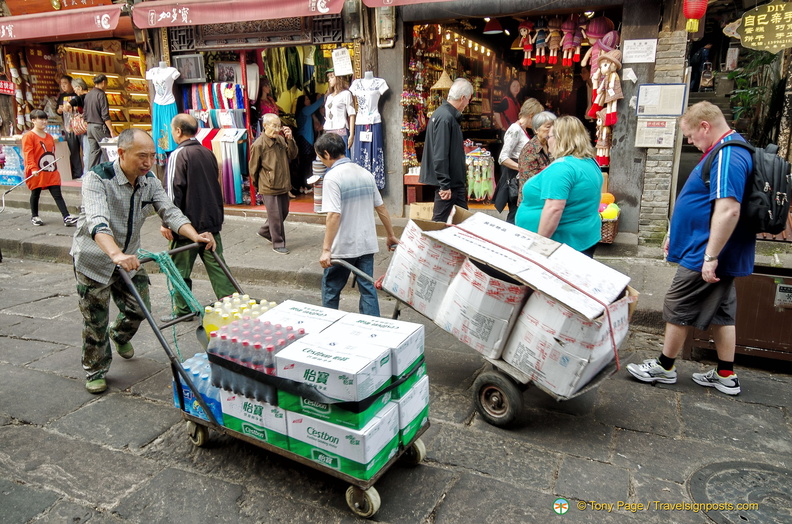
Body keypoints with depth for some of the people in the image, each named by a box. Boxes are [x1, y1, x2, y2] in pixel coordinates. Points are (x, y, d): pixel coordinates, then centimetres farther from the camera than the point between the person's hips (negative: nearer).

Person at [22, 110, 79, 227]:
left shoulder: (49, 137, 13)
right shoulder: (28, 136, -7)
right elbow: (28, 154, -14)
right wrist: (33, 168, -23)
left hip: (51, 172, 5)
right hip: (36, 172, -5)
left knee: (58, 195, -2)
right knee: (35, 194, 9)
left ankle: (67, 218, -9)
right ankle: (34, 217, 25)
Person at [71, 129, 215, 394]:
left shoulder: (149, 181, -6)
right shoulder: (97, 178, -26)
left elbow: (170, 211, -14)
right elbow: (97, 221, -40)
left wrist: (195, 236, -33)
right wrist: (116, 255, -58)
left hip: (129, 258, 6)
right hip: (95, 259, -5)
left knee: (138, 309, 12)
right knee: (96, 321, 5)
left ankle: (120, 336, 47)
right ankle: (95, 372, 26)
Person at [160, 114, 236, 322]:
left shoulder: (178, 155, -13)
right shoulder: (208, 153, 9)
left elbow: (173, 192, -17)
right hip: (211, 221, 6)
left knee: (180, 269, 7)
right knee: (216, 265, 9)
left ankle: (183, 310, 16)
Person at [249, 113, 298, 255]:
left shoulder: (281, 139, 2)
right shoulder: (258, 145, -15)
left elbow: (292, 155, 2)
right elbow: (253, 168, -6)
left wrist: (290, 139, -12)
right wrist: (259, 185, 6)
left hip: (283, 185, 7)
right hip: (269, 188, -7)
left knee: (283, 212, 19)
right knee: (276, 217, 1)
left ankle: (265, 231, 41)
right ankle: (278, 244, 16)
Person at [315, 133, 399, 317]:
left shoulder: (332, 177, -14)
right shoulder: (365, 173, 6)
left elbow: (334, 215, -23)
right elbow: (381, 207, 11)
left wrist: (326, 249, -22)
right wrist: (391, 236, 20)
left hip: (343, 246, -6)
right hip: (367, 244, 6)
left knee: (330, 288, 13)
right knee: (368, 288, 12)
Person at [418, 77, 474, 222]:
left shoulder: (450, 115, 13)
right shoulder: (445, 118, -20)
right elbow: (440, 155, -25)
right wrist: (444, 185, -24)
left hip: (455, 181, 11)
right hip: (447, 183, -11)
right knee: (440, 221, -2)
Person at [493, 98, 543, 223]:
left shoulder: (522, 130, 16)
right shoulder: (515, 130, -12)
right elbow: (503, 158, -20)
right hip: (514, 179, -9)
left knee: (517, 214, 9)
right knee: (516, 214, -8)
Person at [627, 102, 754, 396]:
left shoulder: (727, 157, -22)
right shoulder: (727, 151, 13)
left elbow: (728, 209, -31)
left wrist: (710, 256, -29)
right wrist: (677, 236, 23)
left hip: (705, 256, -10)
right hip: (719, 254, 10)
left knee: (678, 310, 3)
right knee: (721, 312, 15)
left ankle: (664, 368, 18)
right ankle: (726, 376, 26)